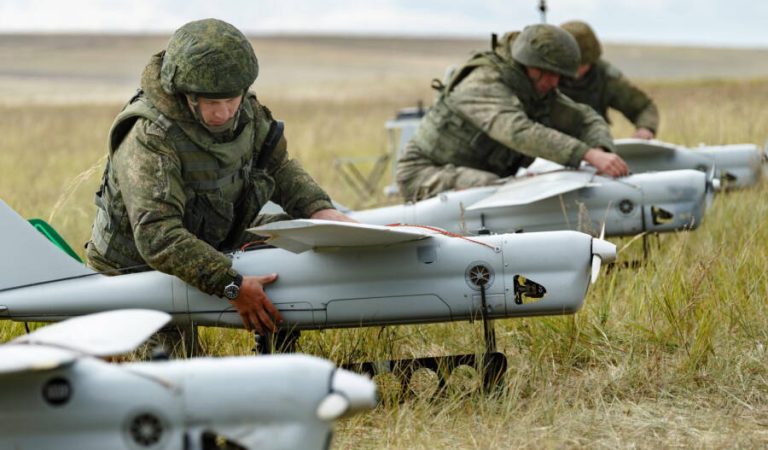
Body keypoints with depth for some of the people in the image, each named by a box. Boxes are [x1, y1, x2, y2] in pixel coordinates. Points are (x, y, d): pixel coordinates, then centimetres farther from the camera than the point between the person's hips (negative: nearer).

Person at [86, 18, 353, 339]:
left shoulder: (245, 110, -12)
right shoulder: (148, 139, -35)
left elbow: (277, 166, 7)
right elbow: (158, 237, -44)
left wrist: (319, 209, -12)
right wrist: (232, 285, -49)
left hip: (215, 246, 7)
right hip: (137, 269, -7)